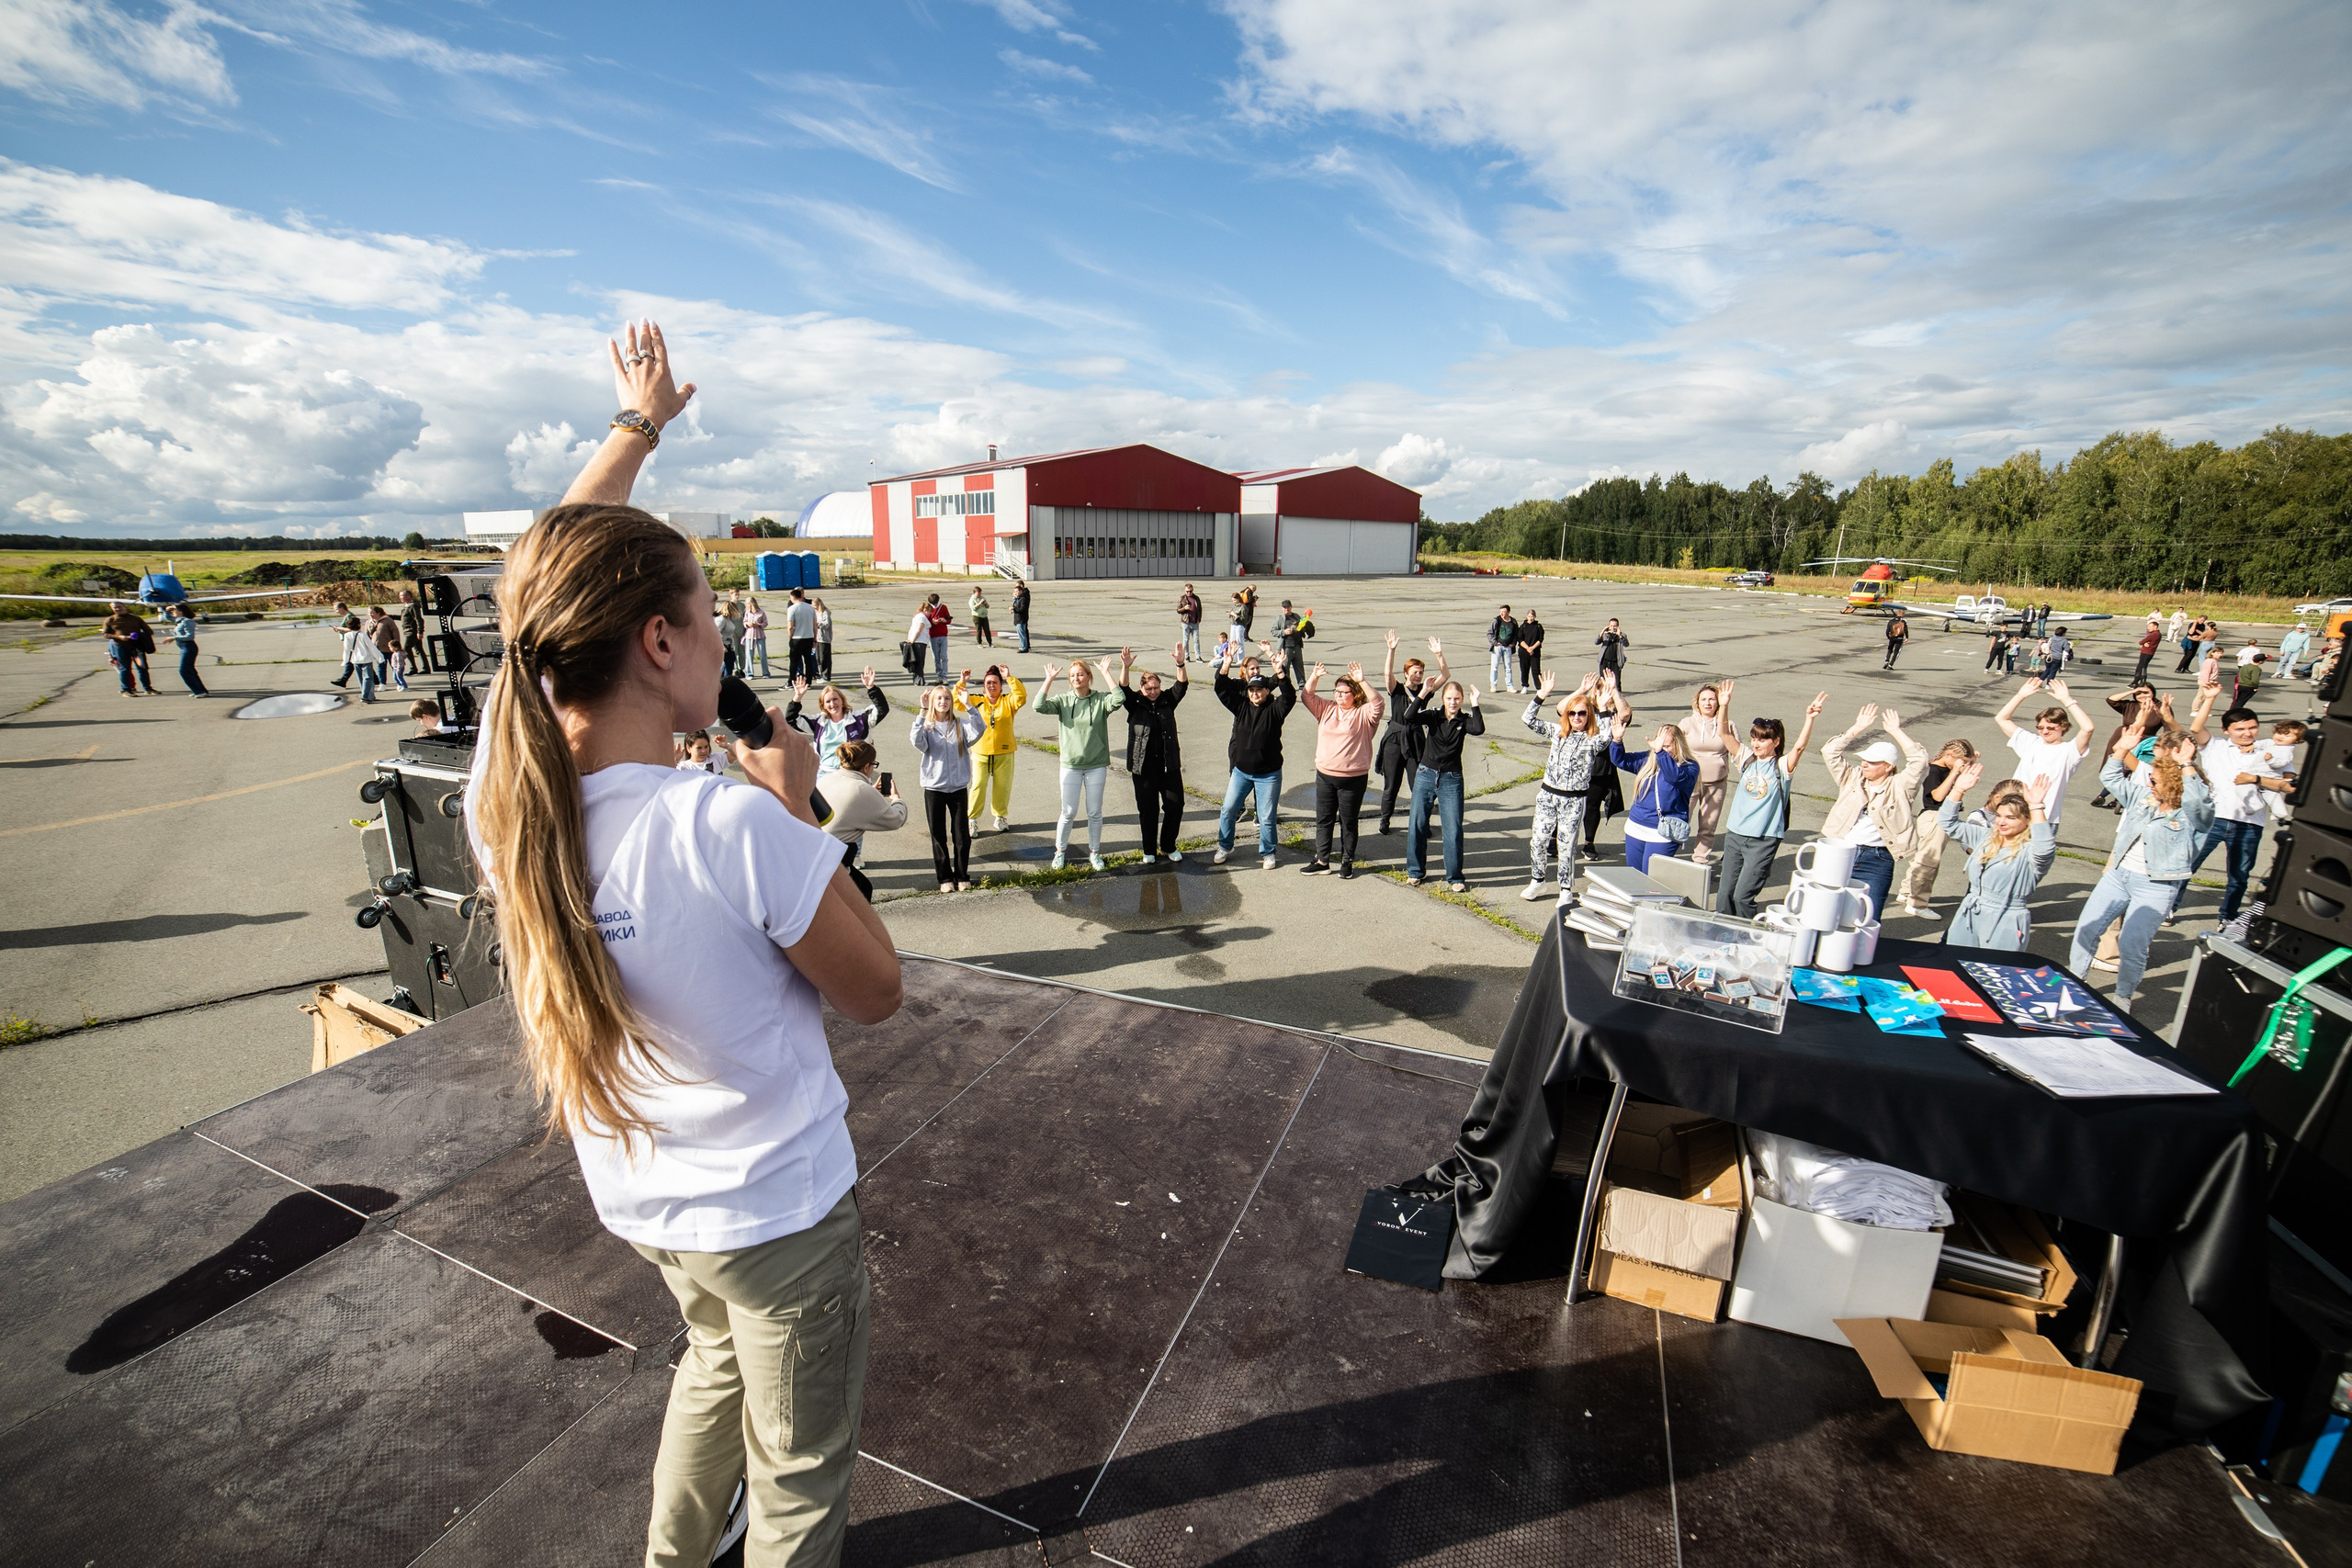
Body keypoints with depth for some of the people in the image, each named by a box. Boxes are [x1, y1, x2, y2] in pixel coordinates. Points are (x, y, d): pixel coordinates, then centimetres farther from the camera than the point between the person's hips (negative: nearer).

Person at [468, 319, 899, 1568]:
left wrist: (638, 424, 11)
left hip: (629, 1193, 7)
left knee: (717, 1356, 37)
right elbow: (877, 991, -19)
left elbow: (549, 590, -2)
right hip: (774, 1205, -6)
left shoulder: (502, 794, -18)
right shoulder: (732, 830, -35)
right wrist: (794, 812, -14)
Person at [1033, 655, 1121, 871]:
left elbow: (1118, 700, -25)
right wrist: (1049, 679, -13)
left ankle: (1094, 852, 27)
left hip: (1097, 766, 0)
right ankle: (1060, 851, 25)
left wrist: (1106, 673, -19)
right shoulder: (1063, 701, -1)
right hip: (1070, 765, 0)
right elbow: (1039, 706, -17)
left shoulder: (1101, 699, -4)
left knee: (1095, 812, 11)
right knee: (1068, 812, 6)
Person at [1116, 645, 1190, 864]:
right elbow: (1123, 689, -16)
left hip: (1169, 764, 2)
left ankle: (1168, 846, 24)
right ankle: (1149, 851, 20)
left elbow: (1182, 686, -8)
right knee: (1148, 809, 5)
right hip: (1143, 766, -2)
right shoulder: (1135, 703, 0)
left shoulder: (1167, 700, 5)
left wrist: (1181, 664, -26)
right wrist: (1126, 667, -34)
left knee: (1175, 805, 4)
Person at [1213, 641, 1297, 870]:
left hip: (1269, 773, -3)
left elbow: (1289, 695, -25)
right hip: (1241, 771, 3)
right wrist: (1228, 660, -16)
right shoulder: (1241, 705, 0)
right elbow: (1221, 688, -4)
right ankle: (1224, 848, 26)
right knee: (1228, 810, 8)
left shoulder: (1275, 709, -8)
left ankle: (1267, 853, 23)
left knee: (1267, 817, 4)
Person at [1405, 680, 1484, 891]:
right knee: (1416, 825, 6)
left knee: (1453, 830, -2)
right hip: (1425, 776, 1)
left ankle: (1454, 878, 11)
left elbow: (1479, 729, -23)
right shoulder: (1432, 715, -3)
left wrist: (1475, 704, -21)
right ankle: (1416, 871, 23)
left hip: (1451, 780, -1)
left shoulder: (1464, 720, -2)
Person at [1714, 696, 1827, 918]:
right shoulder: (1747, 759, 7)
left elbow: (1800, 746, -23)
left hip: (1764, 840, -4)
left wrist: (1809, 719, -37)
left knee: (1743, 895, -7)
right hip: (1735, 834, 5)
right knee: (1724, 892, 8)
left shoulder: (1782, 766, -5)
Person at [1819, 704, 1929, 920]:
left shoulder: (1899, 787, 2)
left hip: (1876, 861, -3)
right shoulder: (1853, 778, 10)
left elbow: (1919, 761, -13)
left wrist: (1896, 732, -7)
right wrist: (1857, 728, -1)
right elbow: (1830, 752, 3)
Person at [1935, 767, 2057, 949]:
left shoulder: (2030, 851, -11)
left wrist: (2035, 806, -40)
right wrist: (1958, 789, 0)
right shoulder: (1985, 837, 10)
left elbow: (2045, 847, -34)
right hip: (1968, 917, 6)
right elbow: (1948, 823, 13)